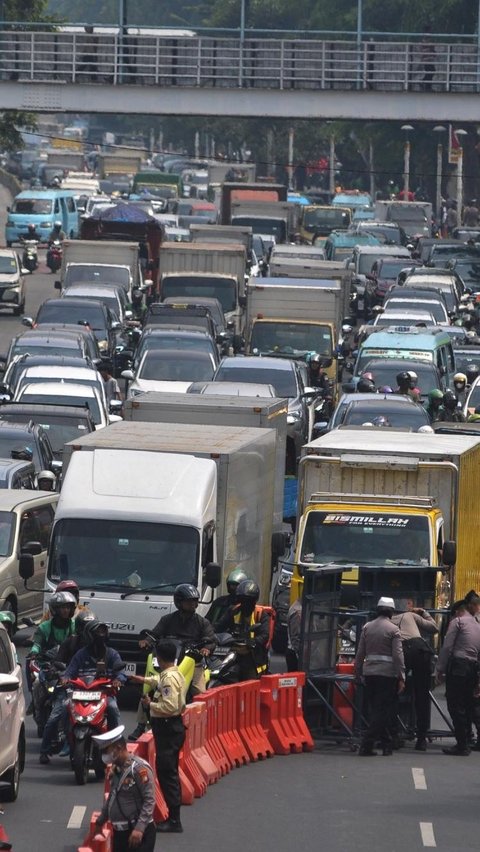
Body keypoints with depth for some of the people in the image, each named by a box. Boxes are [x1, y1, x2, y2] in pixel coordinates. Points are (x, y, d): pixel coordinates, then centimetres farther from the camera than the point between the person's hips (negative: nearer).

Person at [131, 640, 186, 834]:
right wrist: (145, 680, 51)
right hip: (171, 726, 10)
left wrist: (151, 704, -14)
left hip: (167, 729, -10)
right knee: (169, 773, 14)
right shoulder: (175, 674, 12)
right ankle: (173, 818, 18)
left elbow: (170, 706, -29)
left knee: (167, 774, -10)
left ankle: (174, 821, -11)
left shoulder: (169, 678, -19)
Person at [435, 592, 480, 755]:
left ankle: (461, 746, -10)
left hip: (457, 666, -6)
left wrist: (440, 669, -3)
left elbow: (447, 647, -7)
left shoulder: (458, 621, 0)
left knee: (456, 706, -6)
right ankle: (465, 744, 13)